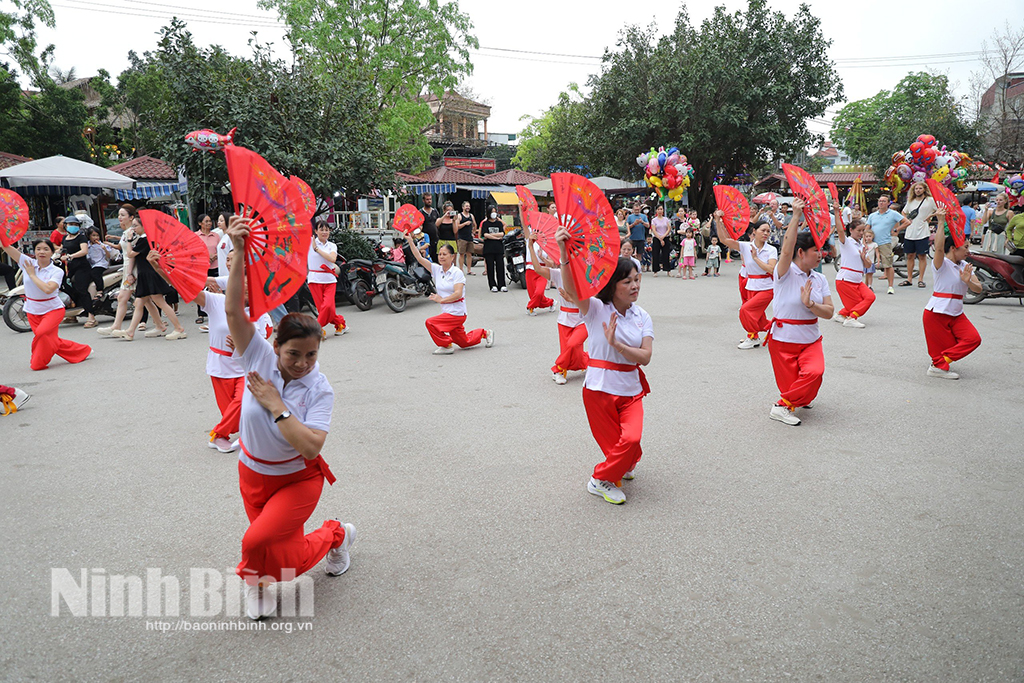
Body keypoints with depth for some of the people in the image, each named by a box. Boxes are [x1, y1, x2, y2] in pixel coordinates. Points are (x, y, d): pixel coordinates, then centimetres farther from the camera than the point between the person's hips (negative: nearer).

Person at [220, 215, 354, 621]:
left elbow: (311, 447, -30)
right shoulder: (260, 359, -14)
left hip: (298, 479, -3)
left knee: (258, 542, -21)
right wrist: (239, 255, -35)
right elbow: (234, 312, -26)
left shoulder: (319, 389, -20)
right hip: (254, 476, 3)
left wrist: (276, 407, -28)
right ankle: (334, 536, 39)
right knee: (287, 556, 9)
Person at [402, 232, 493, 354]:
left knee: (430, 323, -20)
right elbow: (419, 258, -1)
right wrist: (410, 241, -9)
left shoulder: (457, 273, -12)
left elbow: (458, 294, -21)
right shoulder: (437, 269, 5)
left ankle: (446, 345, -3)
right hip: (447, 312, 7)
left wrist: (441, 299, -18)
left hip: (457, 313, -7)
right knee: (464, 342, 18)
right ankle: (485, 333, 39)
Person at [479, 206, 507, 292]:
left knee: (500, 266, -2)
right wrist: (497, 237, -7)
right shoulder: (485, 223, 7)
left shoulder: (499, 223, 14)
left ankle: (502, 285, 2)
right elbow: (485, 235, -7)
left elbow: (502, 234, -1)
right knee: (490, 267, -2)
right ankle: (493, 285, 4)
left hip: (499, 247, 2)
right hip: (488, 248, -2)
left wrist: (490, 235, -8)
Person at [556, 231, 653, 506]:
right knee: (613, 444, 2)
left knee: (631, 438, -13)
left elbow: (645, 357, -8)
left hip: (631, 389, 3)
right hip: (600, 388, -3)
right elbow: (571, 289, -29)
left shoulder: (642, 317, 3)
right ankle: (601, 481, 29)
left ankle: (624, 464, 21)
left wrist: (616, 344, -24)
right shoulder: (596, 309, -8)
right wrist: (564, 252, -44)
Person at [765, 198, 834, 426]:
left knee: (814, 371, -21)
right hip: (783, 341, -4)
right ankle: (783, 407, 21)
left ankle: (790, 402, 5)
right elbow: (787, 250, -31)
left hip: (811, 340, 4)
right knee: (790, 385, -8)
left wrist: (809, 303, -21)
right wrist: (796, 216, -34)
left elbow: (829, 313, -1)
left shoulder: (819, 279, 5)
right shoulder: (785, 273, -10)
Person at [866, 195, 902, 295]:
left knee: (888, 266, -7)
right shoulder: (872, 215, 15)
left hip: (885, 243, -4)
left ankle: (890, 287, -2)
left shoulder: (893, 214, 5)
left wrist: (896, 230, 0)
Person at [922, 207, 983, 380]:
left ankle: (941, 362, -2)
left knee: (973, 338, -11)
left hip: (956, 314, 7)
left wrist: (967, 281, -19)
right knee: (947, 346, -5)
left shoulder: (965, 266, 10)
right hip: (937, 312, -7)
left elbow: (979, 288, 3)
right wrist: (941, 223, -35)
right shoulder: (942, 264, -11)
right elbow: (939, 248, -33)